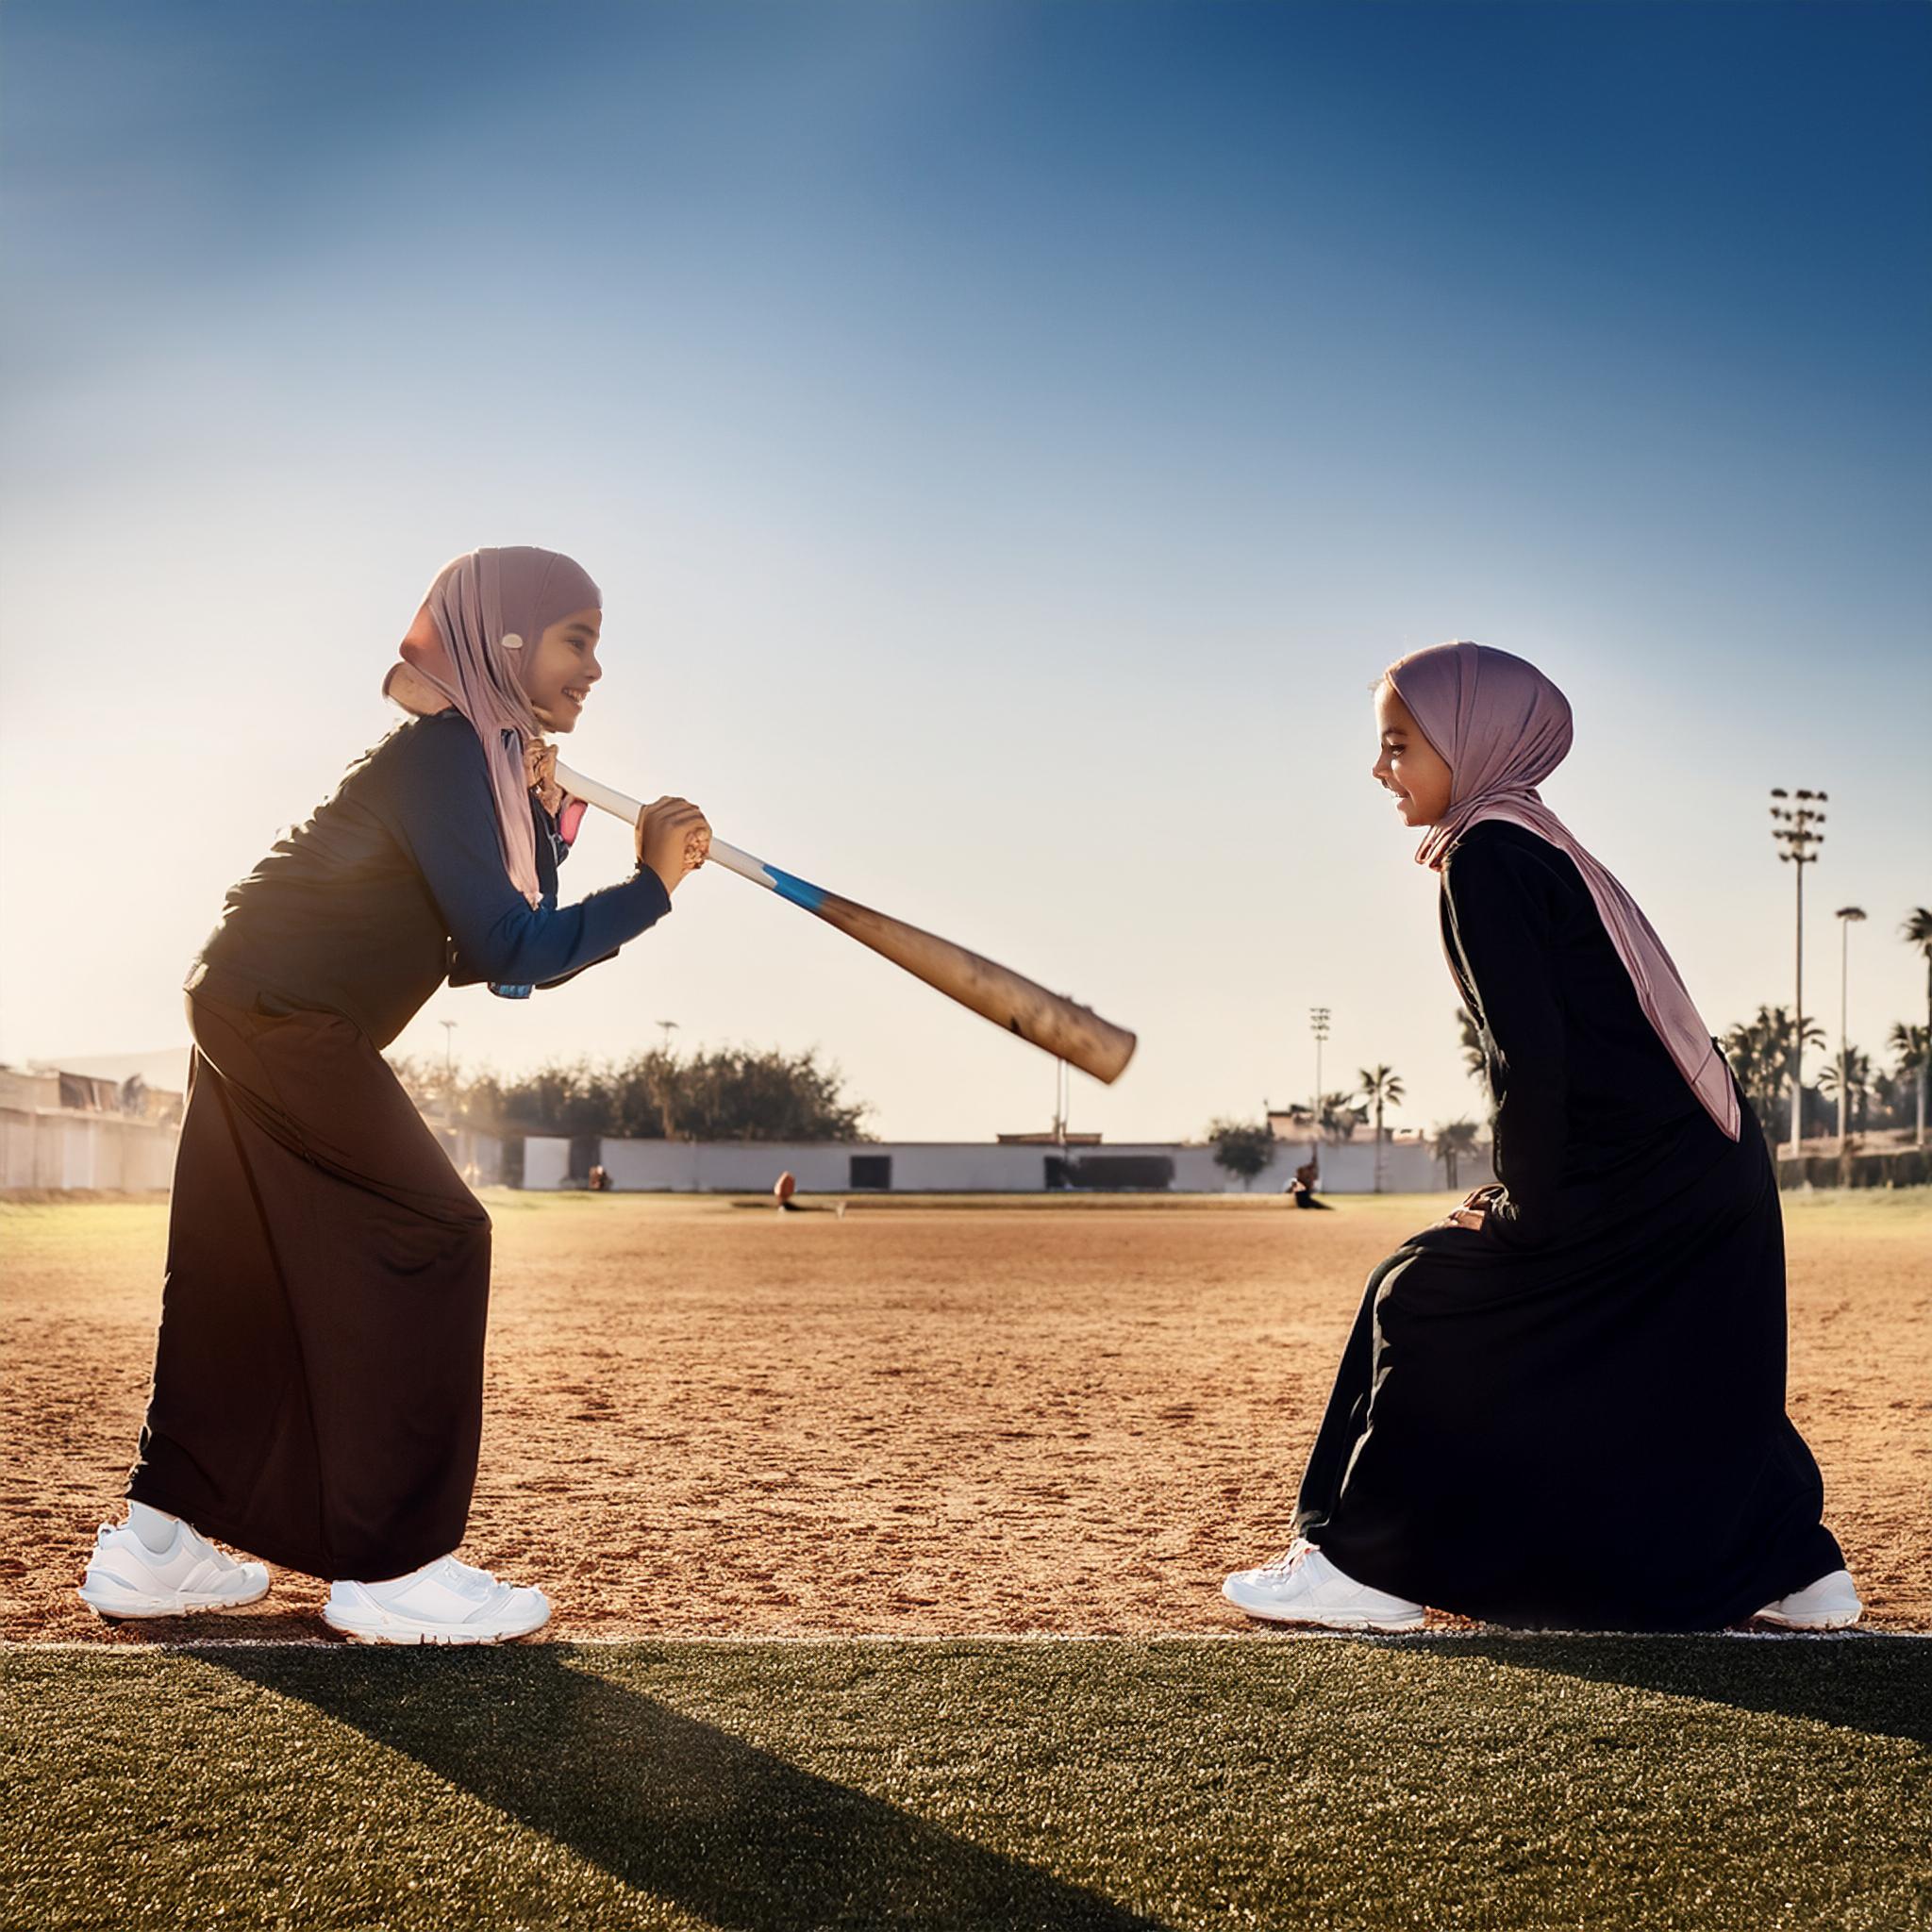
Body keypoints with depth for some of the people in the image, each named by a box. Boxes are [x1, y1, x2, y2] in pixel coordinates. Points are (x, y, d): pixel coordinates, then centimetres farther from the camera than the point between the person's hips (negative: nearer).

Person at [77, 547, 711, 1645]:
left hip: (259, 1022, 10)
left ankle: (155, 1543, 20)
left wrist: (545, 824, 1)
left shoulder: (484, 759, 12)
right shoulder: (444, 752, -17)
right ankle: (391, 1568, -6)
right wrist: (652, 886, -20)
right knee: (428, 1238, -9)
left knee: (255, 1279, 13)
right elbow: (506, 952, -23)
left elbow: (494, 952, 10)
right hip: (288, 1023, -10)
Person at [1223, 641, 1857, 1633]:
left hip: (1638, 1175, -10)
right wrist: (1528, 1190, 17)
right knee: (1685, 1380, 22)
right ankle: (1797, 1569, 31)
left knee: (1423, 1300, -3)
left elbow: (1530, 1053, -19)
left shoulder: (1486, 854, -12)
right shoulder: (1538, 843, 17)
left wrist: (1522, 1209, -11)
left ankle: (1363, 1563, 2)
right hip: (1713, 1167, 10)